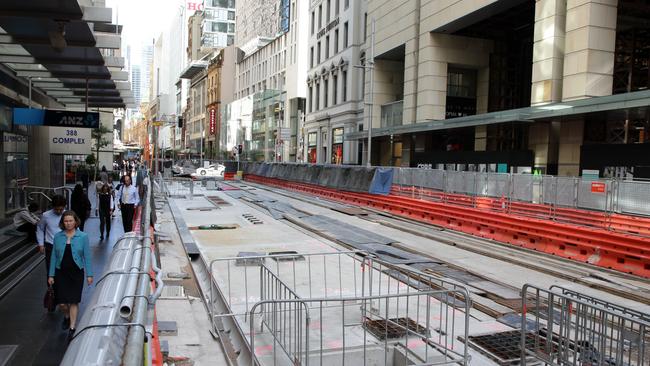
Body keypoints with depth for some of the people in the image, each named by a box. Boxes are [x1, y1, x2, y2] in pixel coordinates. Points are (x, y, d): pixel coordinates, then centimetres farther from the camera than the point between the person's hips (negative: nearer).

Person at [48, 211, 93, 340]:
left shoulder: (83, 236, -4)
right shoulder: (58, 236, 1)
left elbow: (87, 256, -2)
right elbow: (54, 256, 6)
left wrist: (89, 274, -3)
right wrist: (51, 275, 4)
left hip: (76, 272, -2)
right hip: (61, 272, 2)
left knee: (73, 301, 0)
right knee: (62, 302, 2)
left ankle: (72, 328, 13)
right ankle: (67, 316, 35)